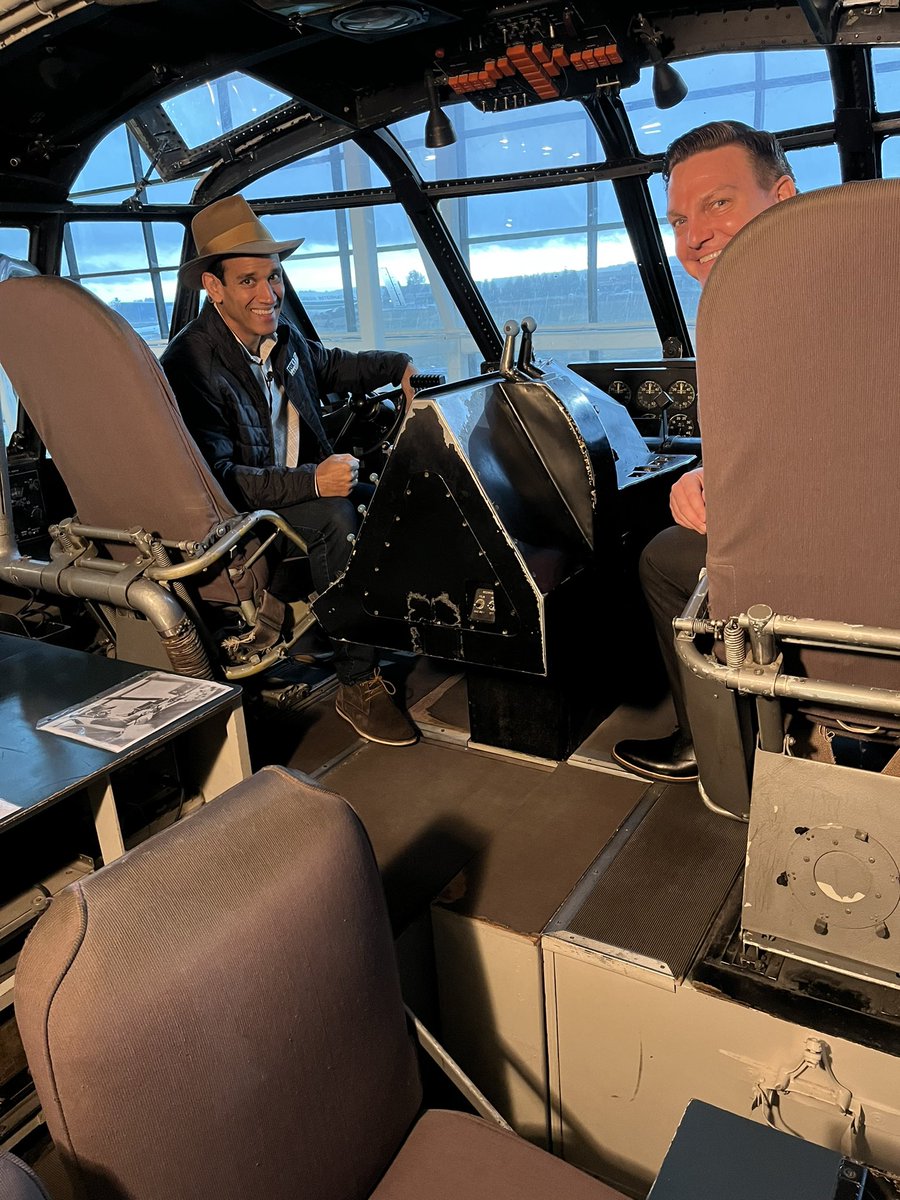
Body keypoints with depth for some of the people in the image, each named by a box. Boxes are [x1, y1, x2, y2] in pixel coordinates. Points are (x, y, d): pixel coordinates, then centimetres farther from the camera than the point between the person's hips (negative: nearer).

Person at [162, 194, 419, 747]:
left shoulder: (281, 333, 5)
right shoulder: (190, 364, -19)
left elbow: (332, 365, 27)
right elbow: (215, 478, -27)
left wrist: (400, 365, 10)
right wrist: (311, 482, -35)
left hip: (300, 489, 8)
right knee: (339, 516, -32)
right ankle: (358, 686, -22)